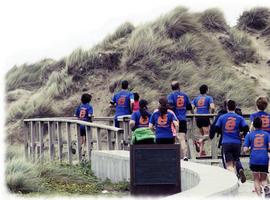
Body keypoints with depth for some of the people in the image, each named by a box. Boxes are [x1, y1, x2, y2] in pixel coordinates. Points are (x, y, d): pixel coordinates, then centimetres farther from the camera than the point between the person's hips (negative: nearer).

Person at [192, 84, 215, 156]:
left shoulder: (196, 99, 14)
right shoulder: (209, 98, 3)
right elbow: (212, 107, -13)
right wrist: (212, 114, 5)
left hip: (198, 118, 5)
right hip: (205, 118, -5)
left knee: (203, 135, 18)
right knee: (206, 135, -5)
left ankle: (201, 151, 13)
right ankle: (199, 142, -34)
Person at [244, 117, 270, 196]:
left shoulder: (249, 135, 6)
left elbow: (245, 150, -1)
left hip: (254, 160, 0)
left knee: (256, 180, 8)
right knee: (263, 180, 13)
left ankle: (259, 195, -7)